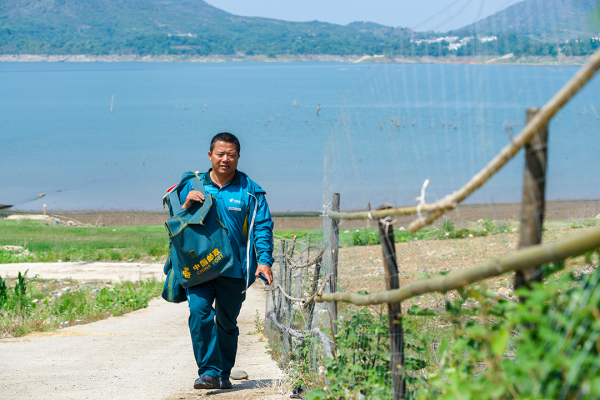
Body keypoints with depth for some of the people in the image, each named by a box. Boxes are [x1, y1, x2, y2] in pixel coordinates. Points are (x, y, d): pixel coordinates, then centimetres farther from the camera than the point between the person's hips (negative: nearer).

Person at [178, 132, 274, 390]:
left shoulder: (249, 190, 3)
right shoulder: (193, 186, 8)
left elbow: (263, 227, 1)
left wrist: (264, 261, -12)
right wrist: (186, 205, -8)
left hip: (234, 269, 0)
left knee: (227, 322, 10)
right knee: (199, 312, -20)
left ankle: (223, 374, 24)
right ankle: (209, 371, -16)